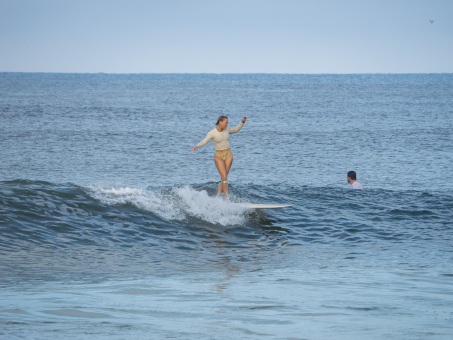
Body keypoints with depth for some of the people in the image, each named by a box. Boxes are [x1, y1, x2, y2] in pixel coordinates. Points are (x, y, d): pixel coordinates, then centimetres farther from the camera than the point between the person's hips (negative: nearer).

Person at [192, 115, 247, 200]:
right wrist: (197, 146, -38)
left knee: (223, 177, 0)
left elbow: (236, 129, 23)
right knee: (224, 177, -11)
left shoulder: (227, 130, 4)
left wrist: (242, 122, 13)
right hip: (218, 155, -4)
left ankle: (218, 196, 6)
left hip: (228, 154, 4)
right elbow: (204, 141, -21)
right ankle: (227, 197, -9)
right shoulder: (212, 133, -11)